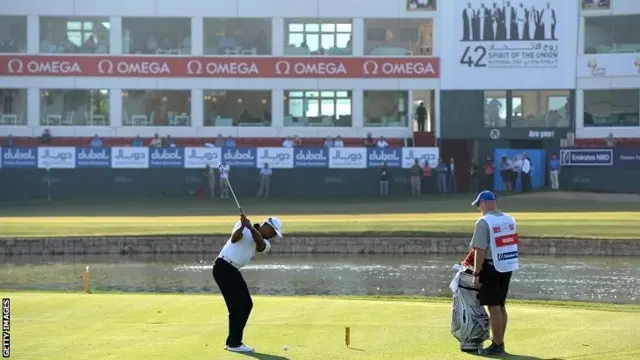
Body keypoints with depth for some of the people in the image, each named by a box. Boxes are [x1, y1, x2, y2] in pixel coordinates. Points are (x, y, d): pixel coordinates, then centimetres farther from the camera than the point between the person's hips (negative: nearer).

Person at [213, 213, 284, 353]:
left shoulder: (266, 244, 9)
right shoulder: (243, 226, -4)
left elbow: (260, 242, -15)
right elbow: (234, 238, -22)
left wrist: (250, 227, -32)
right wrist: (243, 226, -39)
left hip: (234, 271, 8)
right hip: (223, 267, -8)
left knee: (246, 304, 12)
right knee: (237, 306, -10)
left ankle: (233, 341, 21)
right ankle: (234, 343, -5)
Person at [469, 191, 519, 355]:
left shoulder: (484, 222, -15)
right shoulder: (509, 219, 9)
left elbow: (480, 250, -18)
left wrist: (476, 274, -15)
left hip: (491, 267, -8)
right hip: (507, 267, 8)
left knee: (493, 307, -3)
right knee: (500, 306, 15)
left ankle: (497, 345, 0)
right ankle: (500, 342, 21)